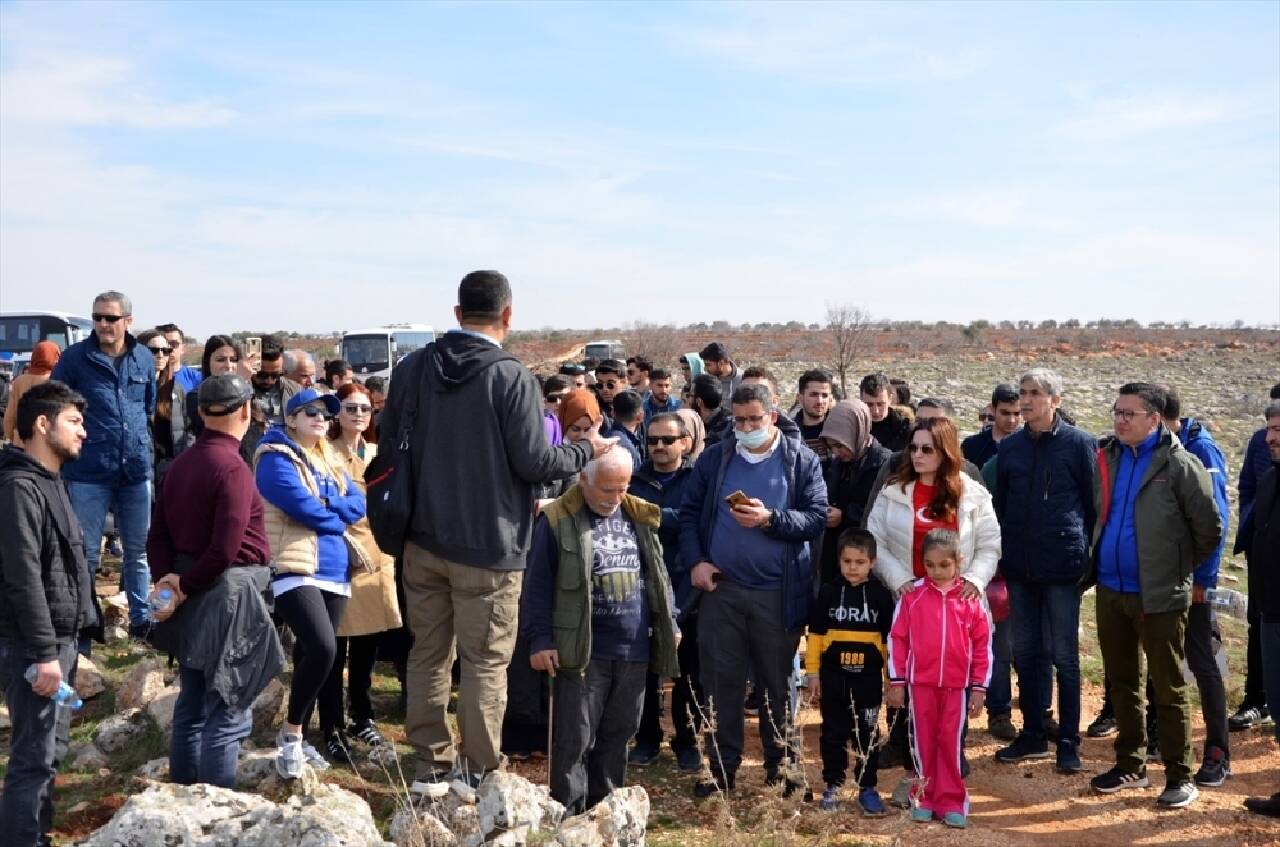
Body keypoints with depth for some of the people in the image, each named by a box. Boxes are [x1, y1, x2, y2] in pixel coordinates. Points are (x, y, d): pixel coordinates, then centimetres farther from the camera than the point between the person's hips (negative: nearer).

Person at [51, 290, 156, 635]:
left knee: (139, 550, 13)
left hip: (137, 469, 3)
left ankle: (141, 617, 27)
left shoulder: (144, 358, 6)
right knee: (86, 554, 3)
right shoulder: (75, 357, -6)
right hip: (89, 473, -3)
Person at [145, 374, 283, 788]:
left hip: (193, 592, 8)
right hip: (226, 594, -8)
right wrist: (184, 589, -9)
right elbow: (225, 550, -22)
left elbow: (159, 533, 9)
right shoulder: (232, 466, -17)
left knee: (191, 705, 17)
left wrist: (169, 579, -3)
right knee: (227, 713, -1)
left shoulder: (182, 461, 8)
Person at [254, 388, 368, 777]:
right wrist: (339, 525, 0)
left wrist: (325, 508, -10)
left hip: (333, 571, 8)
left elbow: (358, 504, 7)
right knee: (322, 649, -22)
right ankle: (290, 735, -4)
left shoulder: (330, 460, 19)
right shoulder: (276, 458, -5)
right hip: (295, 570, -8)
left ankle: (299, 738, 21)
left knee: (311, 655, 10)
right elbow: (303, 507, -16)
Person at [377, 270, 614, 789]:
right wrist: (587, 450, 3)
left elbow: (389, 442, 9)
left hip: (423, 539, 5)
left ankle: (432, 766, 25)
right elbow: (535, 462, -14)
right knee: (485, 663, 6)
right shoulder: (512, 377, -15)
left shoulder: (413, 368, 1)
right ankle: (477, 773, 13)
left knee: (429, 654, 15)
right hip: (488, 547, -5)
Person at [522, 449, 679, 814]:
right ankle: (568, 814, 10)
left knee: (617, 734, 13)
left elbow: (657, 576, 19)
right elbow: (538, 585, -5)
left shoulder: (639, 518, 11)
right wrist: (540, 639, -9)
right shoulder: (558, 520, -6)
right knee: (575, 738, -1)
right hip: (582, 651, -5)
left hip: (634, 650, 5)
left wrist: (669, 624, 17)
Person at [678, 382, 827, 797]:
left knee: (777, 683, 10)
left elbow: (816, 518, -6)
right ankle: (723, 767, 18)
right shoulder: (715, 458, 8)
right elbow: (689, 512, 9)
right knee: (721, 681, 6)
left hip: (779, 593, -1)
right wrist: (696, 560, -4)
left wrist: (770, 519, -19)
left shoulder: (802, 461, 2)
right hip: (720, 588, 2)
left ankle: (778, 765, 25)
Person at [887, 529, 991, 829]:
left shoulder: (970, 598, -2)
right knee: (924, 741, 10)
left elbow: (982, 645, 2)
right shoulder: (913, 595, -3)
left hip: (956, 684, 0)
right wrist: (896, 682, -1)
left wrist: (979, 687, 1)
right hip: (920, 681, 0)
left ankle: (951, 802, 16)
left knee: (950, 741, 7)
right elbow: (897, 639, -1)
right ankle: (925, 799, 20)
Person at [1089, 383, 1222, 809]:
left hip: (1158, 595, -5)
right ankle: (1130, 765, 29)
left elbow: (1209, 528, -7)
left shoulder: (1179, 464, -11)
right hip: (1110, 590, 6)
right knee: (1121, 684, 16)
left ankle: (1179, 777, 16)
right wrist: (1097, 558, 10)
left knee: (1168, 689, 4)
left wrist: (1180, 567, 2)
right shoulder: (1105, 457, 4)